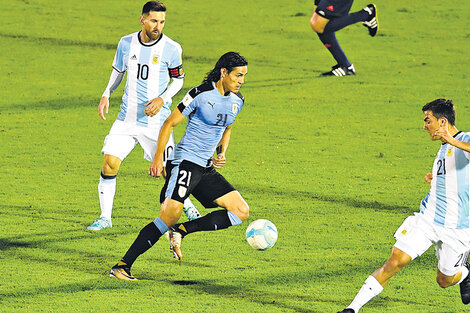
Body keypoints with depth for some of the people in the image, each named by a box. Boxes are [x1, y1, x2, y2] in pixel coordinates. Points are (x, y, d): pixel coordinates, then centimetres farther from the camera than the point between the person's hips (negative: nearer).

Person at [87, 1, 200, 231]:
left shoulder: (171, 49, -7)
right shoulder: (126, 43, 1)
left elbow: (178, 79, 2)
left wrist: (162, 99, -15)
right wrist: (106, 95, 3)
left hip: (156, 120, -2)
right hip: (127, 117, 3)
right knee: (110, 164, -8)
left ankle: (188, 207, 27)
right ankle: (105, 217, 4)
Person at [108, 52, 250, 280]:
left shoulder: (237, 100, 9)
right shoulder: (200, 95, -13)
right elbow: (170, 123, -7)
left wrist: (222, 154, 9)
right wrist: (158, 158, -13)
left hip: (208, 168, 8)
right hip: (187, 161, -8)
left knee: (241, 212, -2)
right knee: (171, 213, -23)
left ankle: (181, 231, -3)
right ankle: (123, 266, -20)